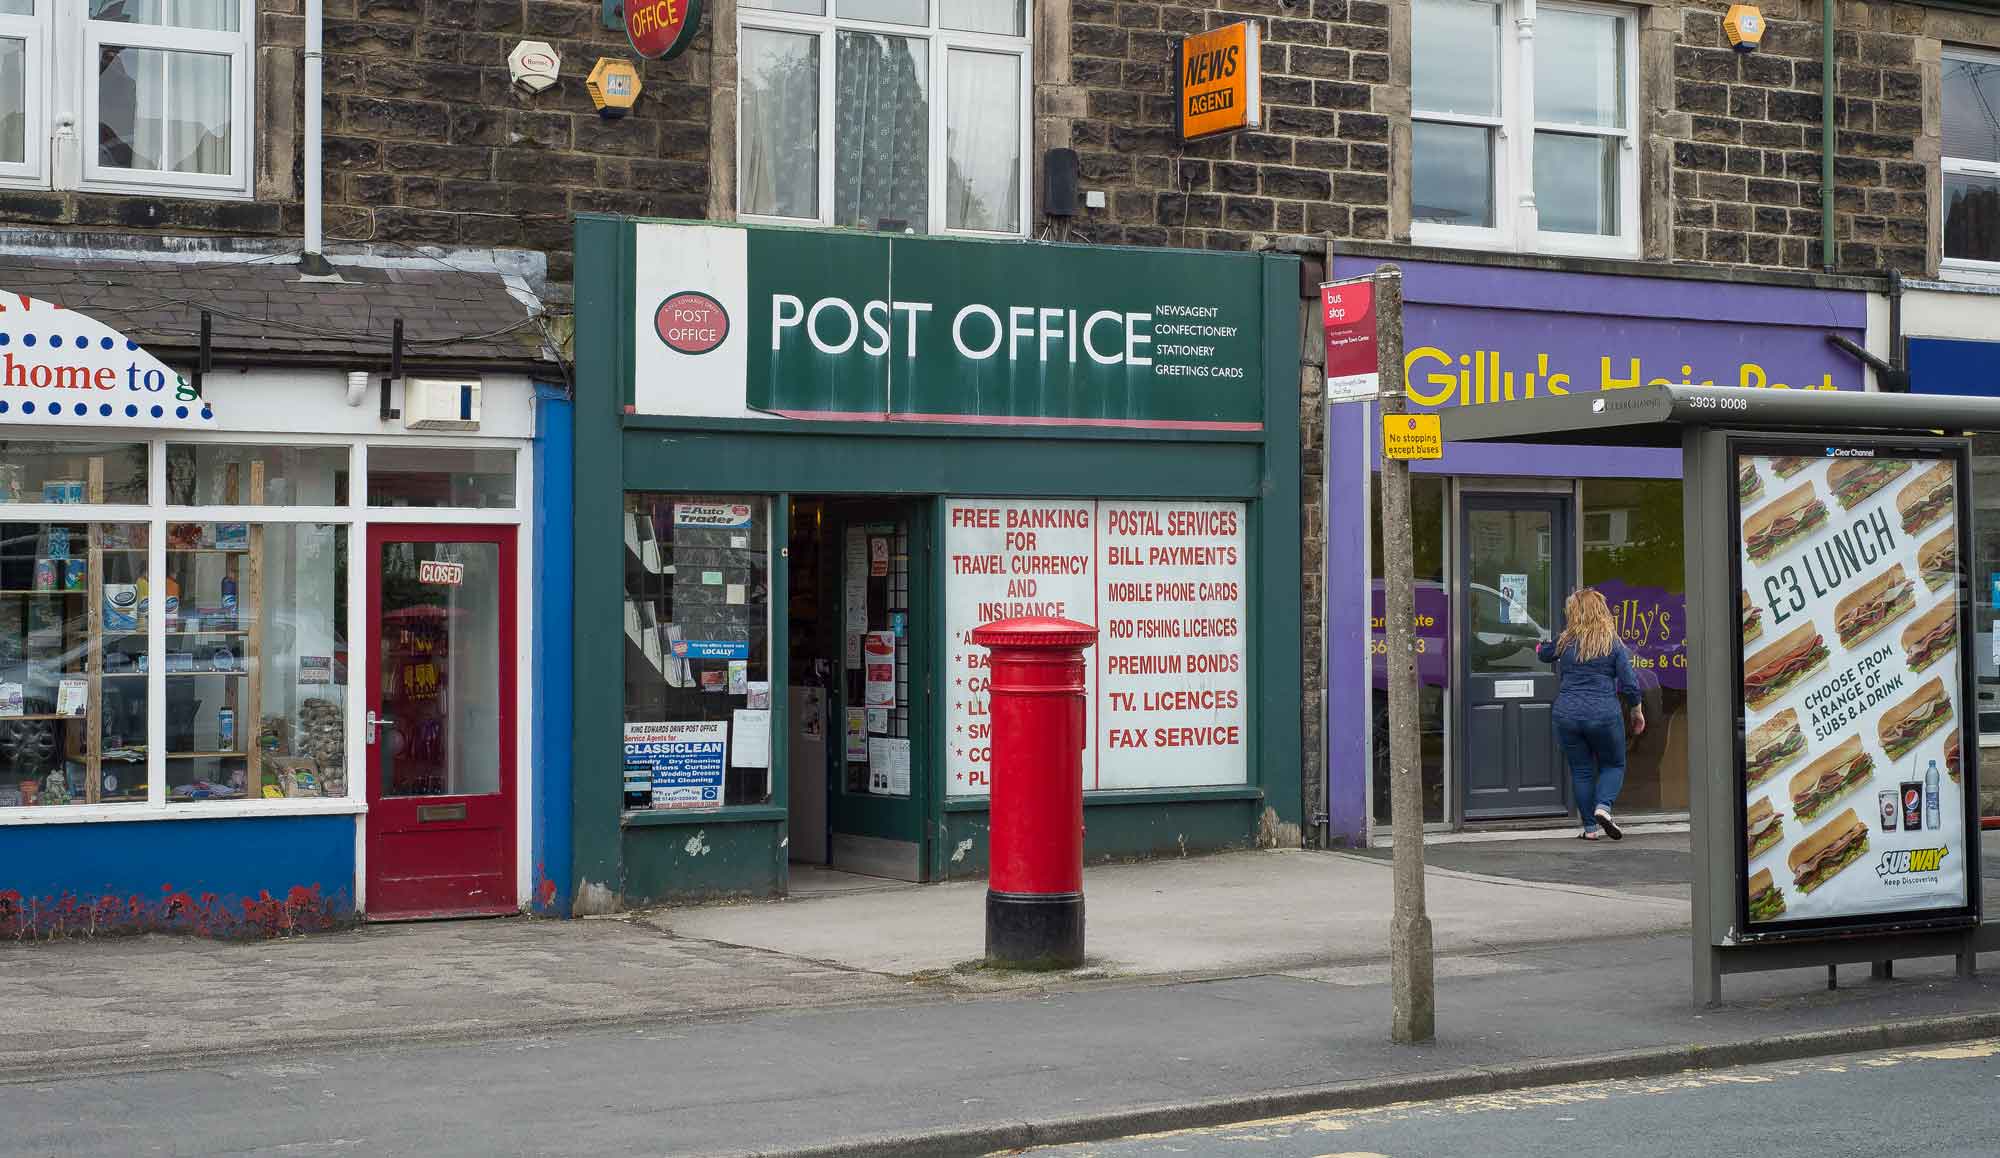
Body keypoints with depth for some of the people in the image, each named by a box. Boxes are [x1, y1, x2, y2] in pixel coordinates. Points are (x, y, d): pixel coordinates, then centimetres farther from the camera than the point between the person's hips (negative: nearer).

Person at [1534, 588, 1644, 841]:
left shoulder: (1564, 642, 3)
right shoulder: (1613, 643, -2)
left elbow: (1543, 654, 25)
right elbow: (1629, 684, -3)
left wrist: (1541, 646, 49)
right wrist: (1637, 712, 13)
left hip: (1567, 715, 2)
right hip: (1604, 714, -2)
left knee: (1581, 771, 10)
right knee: (1614, 765, 15)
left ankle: (1590, 827, 10)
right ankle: (1603, 806, -10)